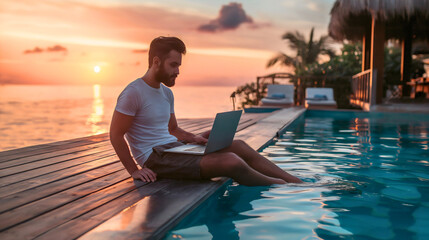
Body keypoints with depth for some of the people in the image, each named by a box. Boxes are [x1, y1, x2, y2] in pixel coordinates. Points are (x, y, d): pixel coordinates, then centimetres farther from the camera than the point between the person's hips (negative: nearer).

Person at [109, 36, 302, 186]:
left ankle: (298, 183, -1)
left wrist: (195, 138, 4)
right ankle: (282, 187, -3)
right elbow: (116, 136, -12)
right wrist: (134, 171, -17)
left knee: (238, 146, -5)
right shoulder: (133, 92, -10)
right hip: (155, 158, -9)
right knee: (231, 162, -23)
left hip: (174, 148, 9)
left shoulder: (166, 93, 16)